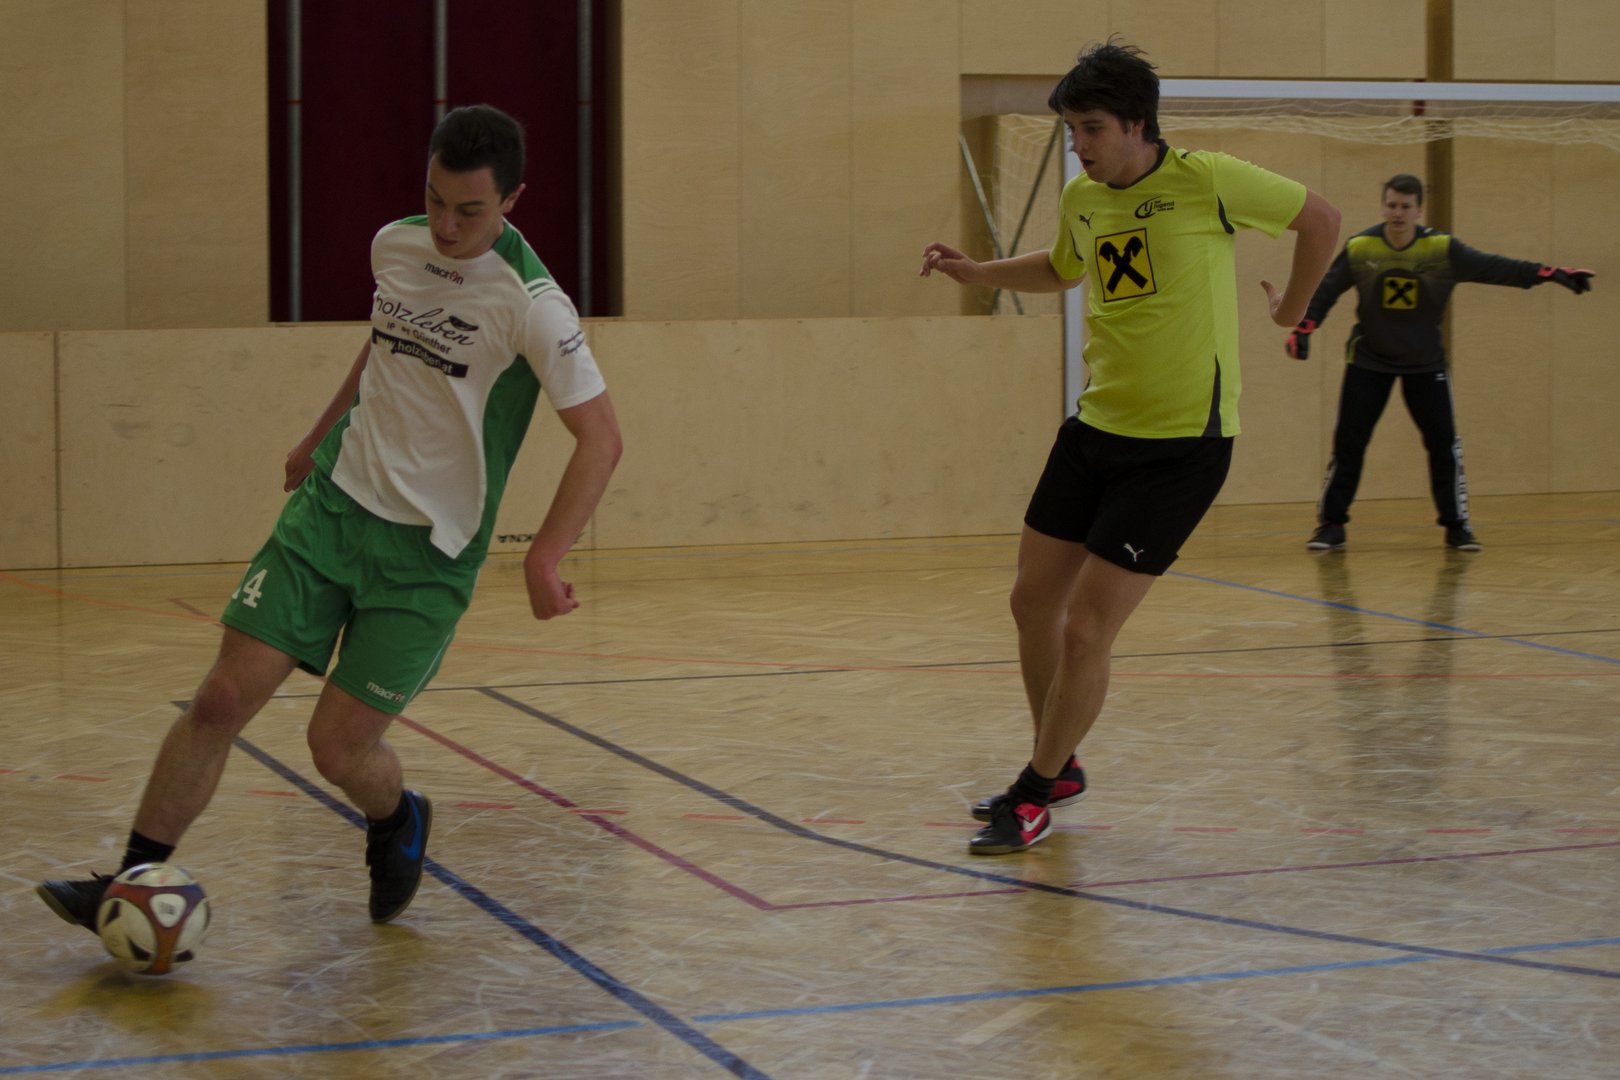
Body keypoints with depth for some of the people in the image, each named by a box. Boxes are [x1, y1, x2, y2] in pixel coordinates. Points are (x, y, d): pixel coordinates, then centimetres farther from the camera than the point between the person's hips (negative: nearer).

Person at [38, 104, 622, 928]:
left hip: (426, 554, -5)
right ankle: (133, 884, 4)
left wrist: (543, 560, -24)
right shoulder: (394, 247, 3)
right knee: (223, 697, -6)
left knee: (338, 747, -5)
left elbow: (600, 437, -17)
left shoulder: (529, 304, -16)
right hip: (332, 503, 5)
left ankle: (398, 825, 30)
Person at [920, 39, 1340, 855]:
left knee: (1084, 631, -8)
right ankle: (1058, 768, 31)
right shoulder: (1081, 200, 5)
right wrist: (975, 271, 13)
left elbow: (1319, 218, 1)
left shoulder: (1206, 182, -13)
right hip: (1095, 426, 7)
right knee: (1033, 603, 9)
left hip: (1181, 444, -7)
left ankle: (1034, 799, 9)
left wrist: (1292, 310, 9)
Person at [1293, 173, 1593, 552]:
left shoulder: (1442, 249, -15)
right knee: (1348, 443, -3)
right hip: (1369, 360, 0)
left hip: (1425, 363, 0)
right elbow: (1327, 289, -4)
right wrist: (1303, 330, -13)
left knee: (1444, 443, -2)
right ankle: (1331, 525, 7)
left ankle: (1456, 526, 11)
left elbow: (1494, 267, -19)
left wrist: (1550, 273, -28)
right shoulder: (1359, 248, -13)